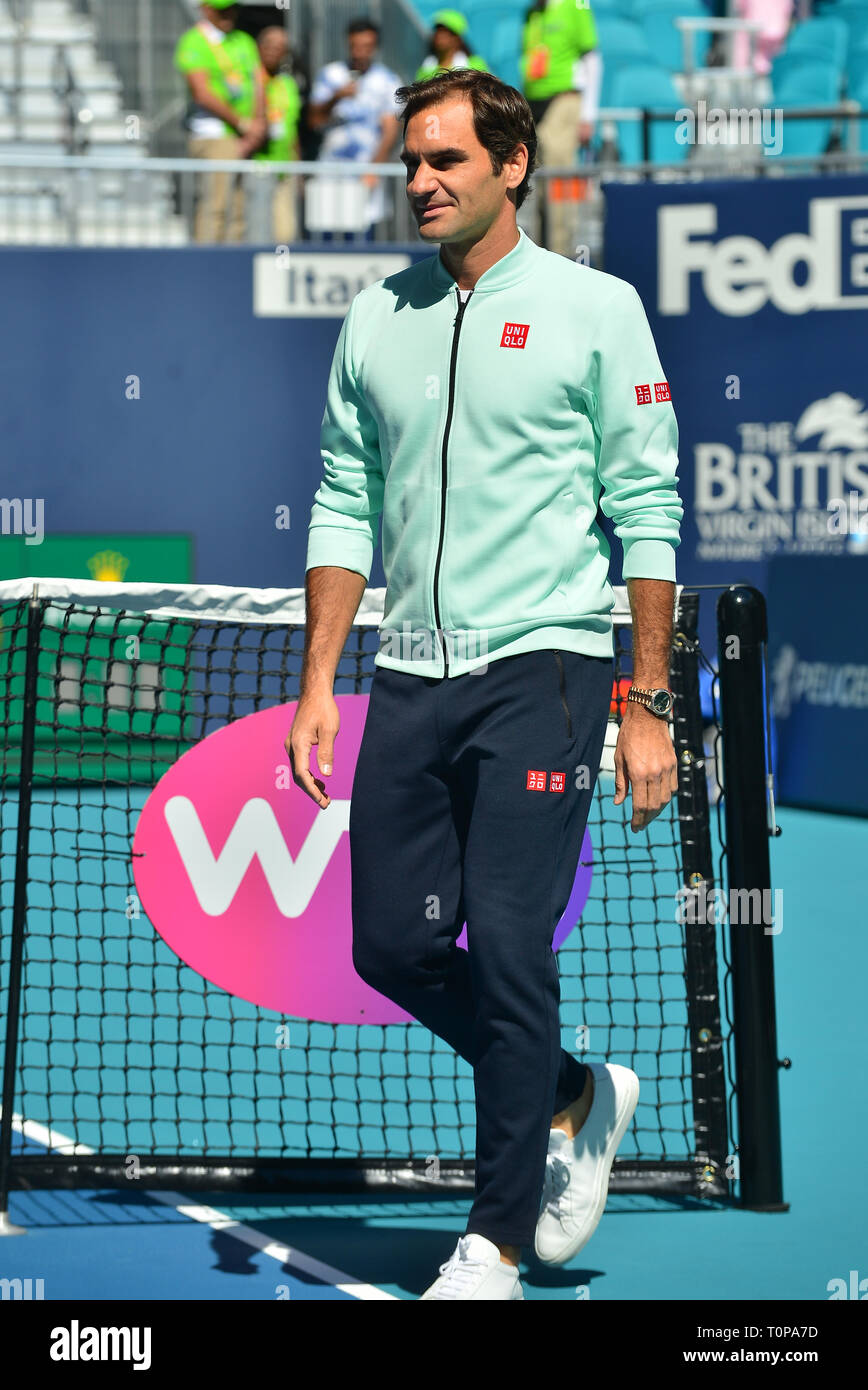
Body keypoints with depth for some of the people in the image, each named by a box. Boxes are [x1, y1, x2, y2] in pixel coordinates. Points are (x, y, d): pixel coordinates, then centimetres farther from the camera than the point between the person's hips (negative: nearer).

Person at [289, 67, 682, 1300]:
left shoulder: (595, 310, -2)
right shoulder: (375, 321, 11)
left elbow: (645, 515, -2)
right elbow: (344, 506, 14)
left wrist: (648, 709, -5)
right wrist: (317, 681, 7)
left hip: (540, 668, -5)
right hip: (410, 680, 5)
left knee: (507, 948, -9)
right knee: (394, 945, 5)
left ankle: (497, 1244, 1)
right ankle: (575, 1097, 30)